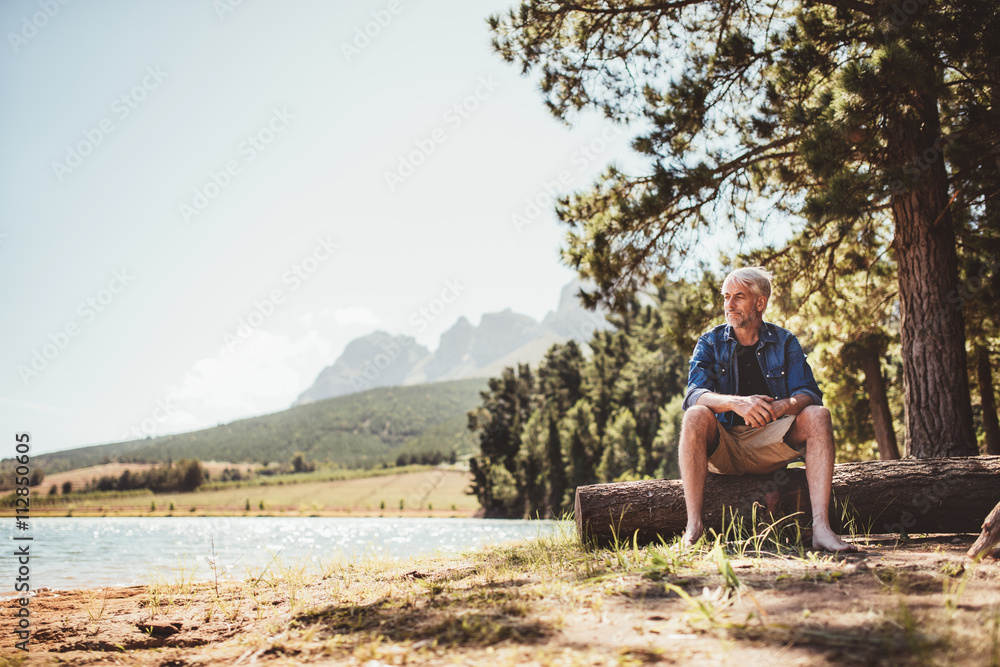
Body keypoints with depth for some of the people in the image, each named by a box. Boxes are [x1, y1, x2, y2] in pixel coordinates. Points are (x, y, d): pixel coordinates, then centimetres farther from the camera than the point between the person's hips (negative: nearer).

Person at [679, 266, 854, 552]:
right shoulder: (711, 343, 3)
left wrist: (782, 406, -32)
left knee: (818, 415, -22)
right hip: (722, 447, -1)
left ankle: (821, 526, -31)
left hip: (770, 445, 1)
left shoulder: (785, 342, 6)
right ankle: (693, 525, -35)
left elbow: (808, 394, -7)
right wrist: (736, 403, -35)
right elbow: (695, 394, -14)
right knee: (695, 416, -31)